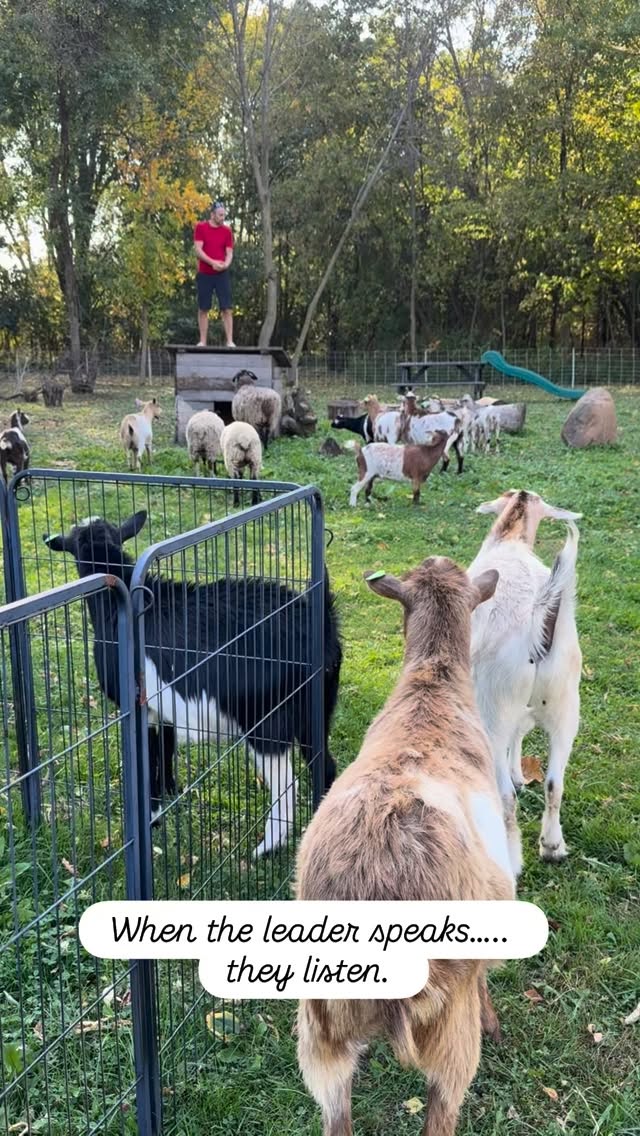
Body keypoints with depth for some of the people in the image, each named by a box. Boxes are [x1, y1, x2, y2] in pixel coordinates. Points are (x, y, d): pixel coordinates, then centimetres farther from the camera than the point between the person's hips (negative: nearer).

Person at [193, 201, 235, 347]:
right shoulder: (200, 227, 0)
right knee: (203, 309, 2)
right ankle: (203, 341, 8)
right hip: (204, 274, -1)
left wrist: (226, 264, -17)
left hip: (222, 274, 1)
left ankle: (230, 341, -5)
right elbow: (198, 250, -7)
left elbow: (229, 252, 4)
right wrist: (212, 262, -19)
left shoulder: (227, 231, 7)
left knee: (227, 308, -5)